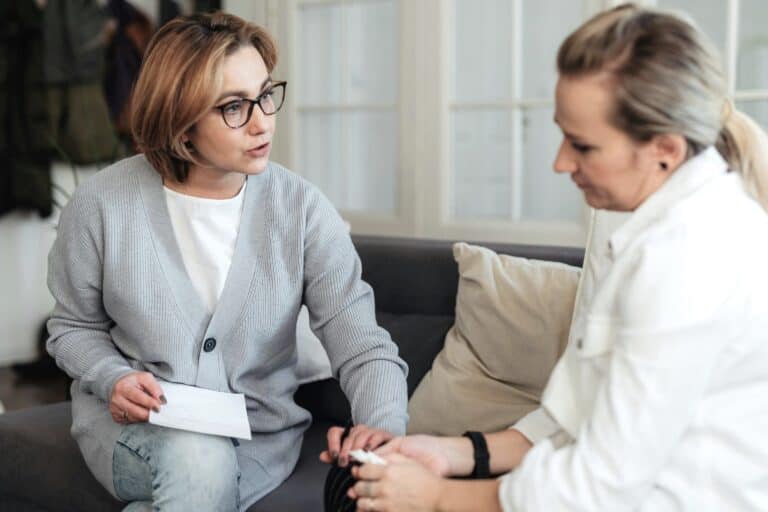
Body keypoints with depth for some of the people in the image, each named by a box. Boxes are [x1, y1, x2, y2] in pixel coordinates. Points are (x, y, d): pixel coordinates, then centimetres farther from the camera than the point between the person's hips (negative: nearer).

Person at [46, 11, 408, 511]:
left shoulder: (302, 208, -9)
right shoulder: (103, 203, -8)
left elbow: (364, 347, -14)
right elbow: (74, 326, 8)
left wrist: (383, 425, -35)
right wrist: (113, 378, -14)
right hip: (131, 422, 0)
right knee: (198, 461, -32)